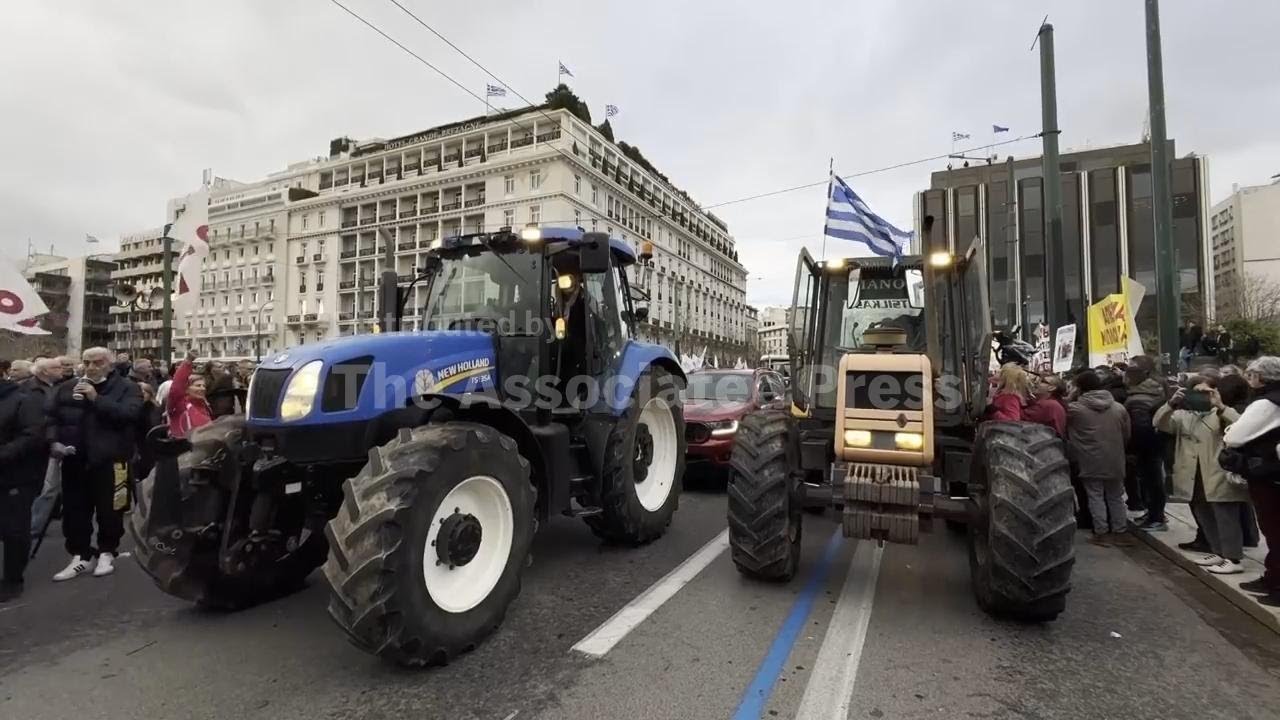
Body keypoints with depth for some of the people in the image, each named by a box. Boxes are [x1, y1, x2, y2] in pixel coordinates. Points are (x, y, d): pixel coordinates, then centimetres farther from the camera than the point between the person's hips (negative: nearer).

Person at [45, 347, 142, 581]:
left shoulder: (126, 387, -3)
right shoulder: (67, 388, 11)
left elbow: (129, 413, -19)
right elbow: (50, 416, 6)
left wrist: (97, 398, -19)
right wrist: (54, 440, -9)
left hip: (109, 459, -4)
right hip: (75, 459, 5)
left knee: (108, 509, 6)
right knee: (75, 509, 10)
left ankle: (107, 553, 21)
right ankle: (80, 556, 22)